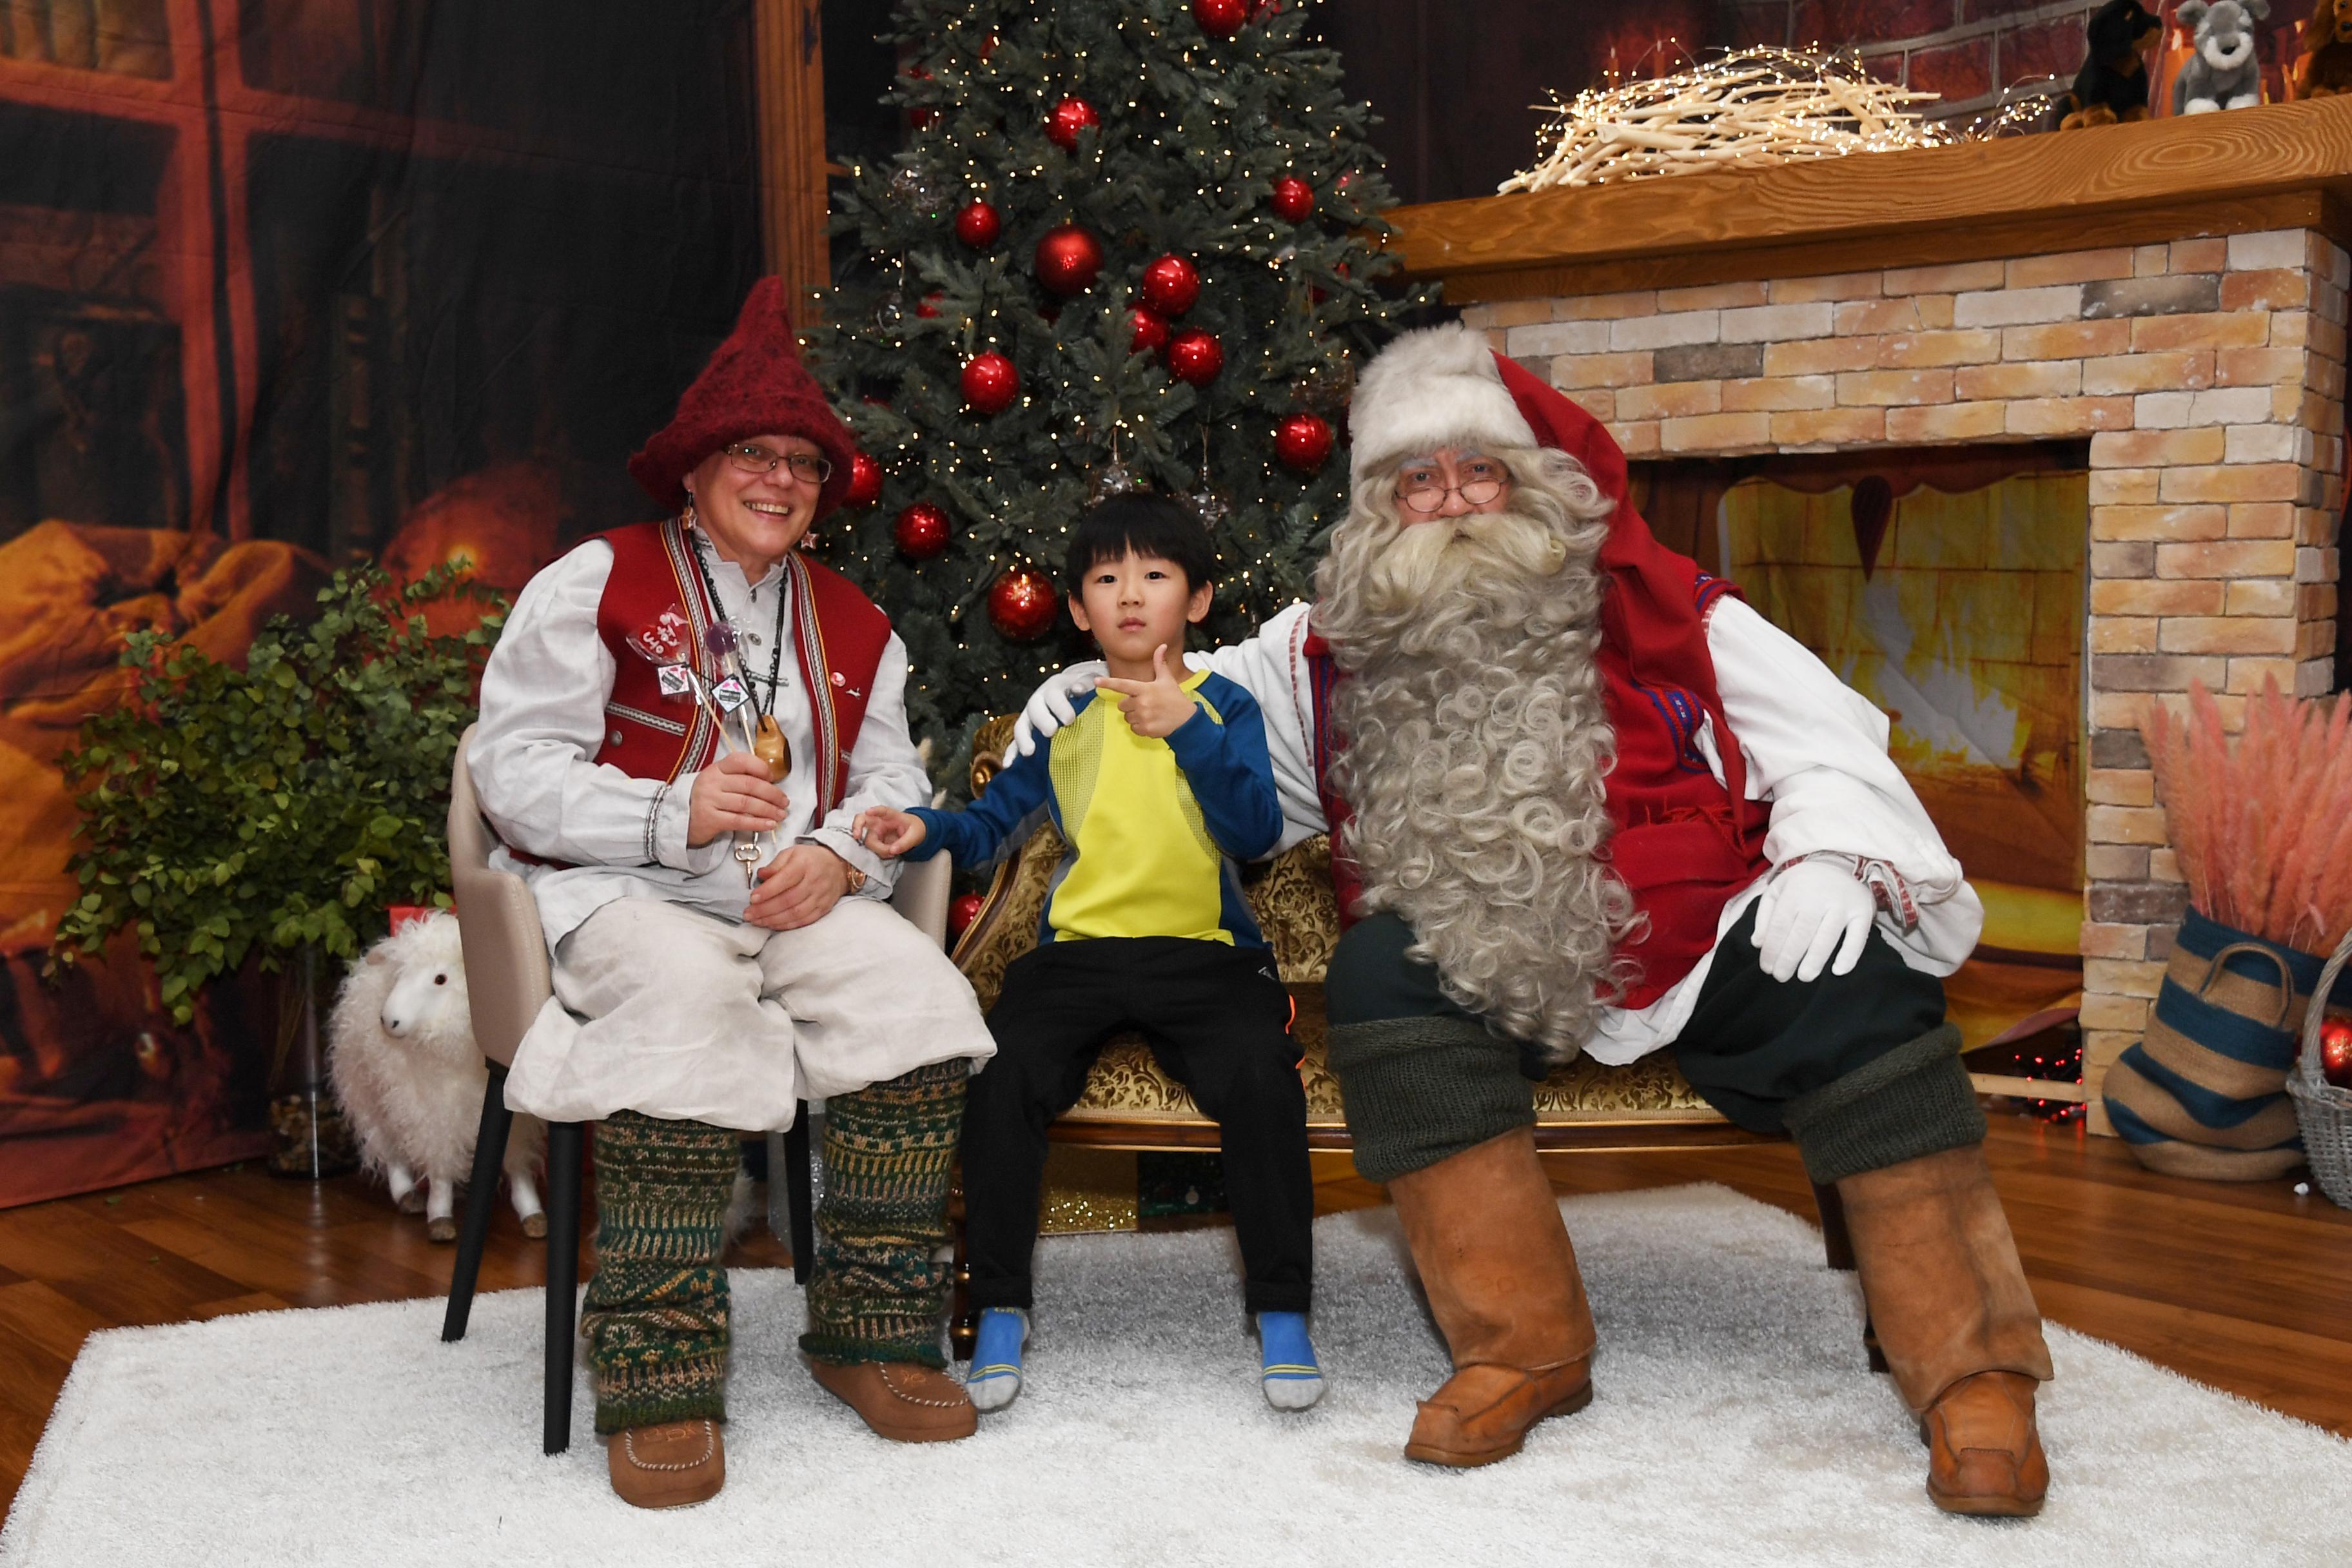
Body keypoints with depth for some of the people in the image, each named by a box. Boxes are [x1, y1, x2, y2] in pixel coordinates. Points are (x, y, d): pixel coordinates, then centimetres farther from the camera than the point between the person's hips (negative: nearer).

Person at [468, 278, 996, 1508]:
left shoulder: (852, 625, 20)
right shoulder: (597, 583, 3)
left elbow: (893, 783, 15)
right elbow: (514, 770, -4)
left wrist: (834, 855, -9)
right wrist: (677, 815, -18)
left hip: (802, 897, 5)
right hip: (623, 894, -4)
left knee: (921, 995, -24)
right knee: (687, 1003, -37)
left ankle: (870, 1333, -12)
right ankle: (658, 1382, -28)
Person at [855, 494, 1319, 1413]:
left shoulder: (1225, 707, 8)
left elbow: (1257, 832, -7)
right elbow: (994, 822, 16)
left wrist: (1189, 731, -16)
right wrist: (927, 830, -4)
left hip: (1204, 955, -1)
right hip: (1079, 950, 2)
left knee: (1261, 1079, -30)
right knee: (999, 1079, -26)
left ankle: (1281, 1312, -12)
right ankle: (999, 1308, -7)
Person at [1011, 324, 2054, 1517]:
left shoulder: (1659, 611, 6)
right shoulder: (1336, 654, 11)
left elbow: (1830, 748, 5)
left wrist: (1829, 860, -14)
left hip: (1691, 948, -1)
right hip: (1487, 973, 1)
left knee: (1852, 984, -26)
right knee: (1380, 970, -28)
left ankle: (1968, 1370, -15)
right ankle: (1524, 1348, -21)